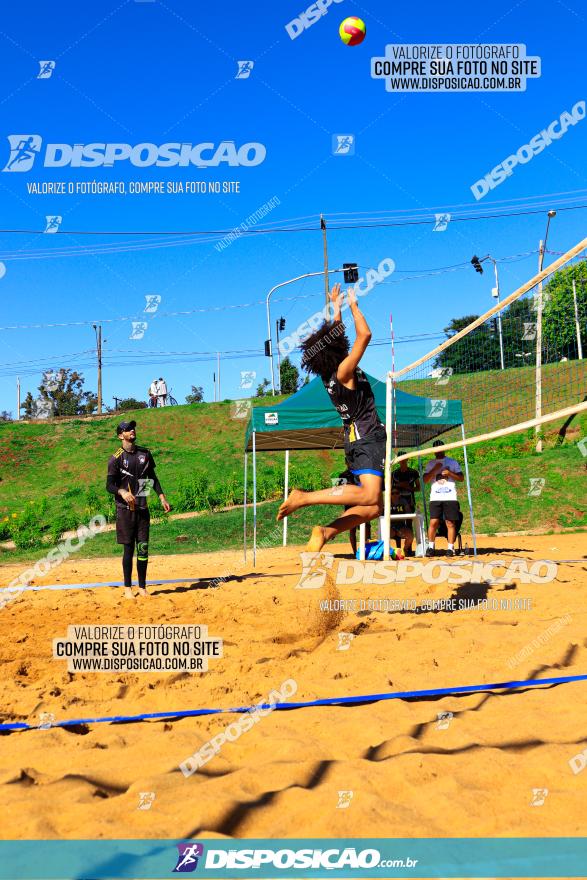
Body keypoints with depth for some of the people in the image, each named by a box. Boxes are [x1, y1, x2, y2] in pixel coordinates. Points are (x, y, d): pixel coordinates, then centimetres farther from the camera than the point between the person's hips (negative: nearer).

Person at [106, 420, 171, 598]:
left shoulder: (145, 453, 10)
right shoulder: (116, 458, -5)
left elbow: (152, 477, 18)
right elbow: (109, 485, -7)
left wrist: (162, 497, 9)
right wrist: (122, 492, -27)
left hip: (142, 508, 4)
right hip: (125, 509, -4)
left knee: (143, 548, 4)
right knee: (129, 548, -1)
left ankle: (142, 587, 12)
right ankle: (128, 588, 8)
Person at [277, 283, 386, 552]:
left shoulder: (329, 373, 9)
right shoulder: (344, 371, -13)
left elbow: (333, 334, 25)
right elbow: (364, 334, -17)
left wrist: (336, 306, 31)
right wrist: (353, 305, -4)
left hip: (356, 438, 10)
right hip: (367, 437, -10)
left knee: (373, 507, 9)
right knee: (369, 494, -27)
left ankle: (326, 531, -4)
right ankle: (304, 498, -27)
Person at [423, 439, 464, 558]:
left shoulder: (452, 462, 10)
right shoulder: (430, 464, 14)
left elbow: (461, 478, 6)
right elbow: (425, 480, 3)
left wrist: (450, 473, -10)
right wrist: (435, 469, -8)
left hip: (450, 497, -1)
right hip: (435, 498, 1)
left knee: (450, 523, -3)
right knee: (434, 522, -7)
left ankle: (450, 548, 1)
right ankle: (430, 547, 3)